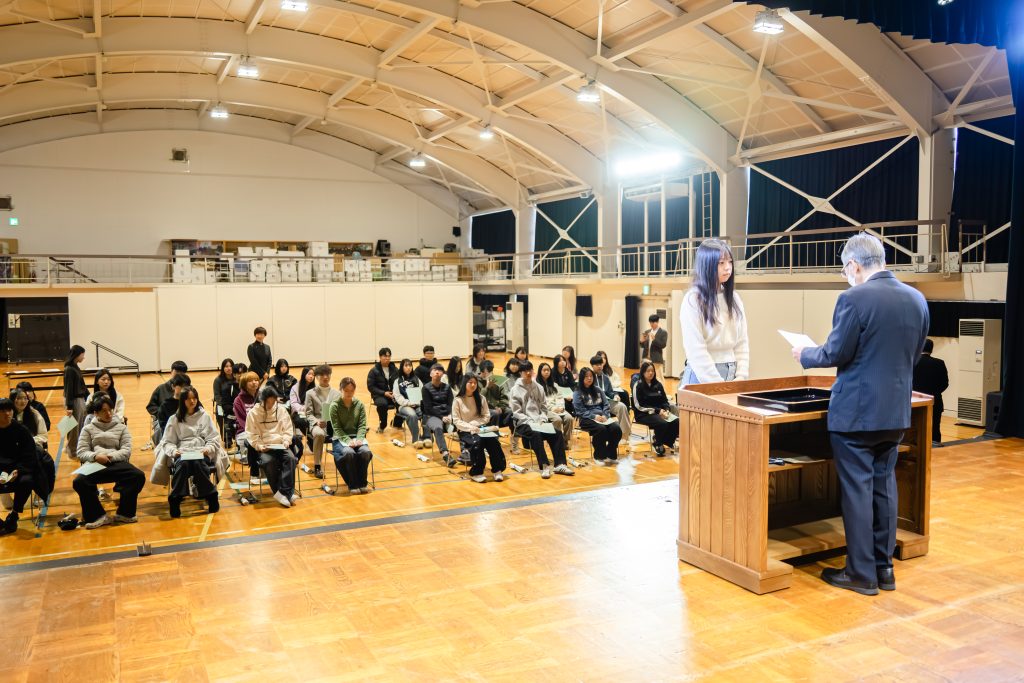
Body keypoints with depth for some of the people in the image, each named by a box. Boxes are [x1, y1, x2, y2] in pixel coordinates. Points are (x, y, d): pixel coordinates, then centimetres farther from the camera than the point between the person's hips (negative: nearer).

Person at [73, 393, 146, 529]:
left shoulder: (122, 428, 19)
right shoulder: (88, 429, 19)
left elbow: (126, 451, 6)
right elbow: (81, 453, 8)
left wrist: (109, 456, -12)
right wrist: (96, 456, -14)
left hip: (117, 464, 0)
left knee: (139, 476, -29)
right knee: (79, 482, -33)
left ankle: (124, 513, -15)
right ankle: (98, 516, -20)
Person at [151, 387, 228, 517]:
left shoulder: (205, 417, 17)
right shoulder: (174, 419, 17)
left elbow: (214, 439, 12)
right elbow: (168, 442, 11)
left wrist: (208, 449, -9)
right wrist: (174, 451, -11)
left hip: (201, 454, 0)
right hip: (181, 454, 0)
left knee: (198, 463, -37)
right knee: (183, 464, -36)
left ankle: (210, 496, -28)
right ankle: (175, 499, -33)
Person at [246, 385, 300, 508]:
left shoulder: (282, 409, 8)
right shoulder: (253, 413, 1)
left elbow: (288, 429, 11)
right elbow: (252, 434, 0)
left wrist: (286, 441, -7)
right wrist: (259, 446, -15)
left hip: (280, 445, 2)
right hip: (263, 448, -2)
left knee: (290, 458, -28)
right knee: (269, 461, -33)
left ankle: (286, 492, -28)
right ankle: (278, 492, -21)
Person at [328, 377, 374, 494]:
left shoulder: (359, 404, 6)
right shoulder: (334, 406, -3)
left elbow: (362, 425, 2)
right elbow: (337, 428, -8)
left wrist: (358, 439, -16)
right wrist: (348, 441, -22)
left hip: (357, 437, 3)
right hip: (341, 439, -2)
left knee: (365, 452, -29)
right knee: (349, 453, -35)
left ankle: (362, 483, -10)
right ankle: (353, 485, -17)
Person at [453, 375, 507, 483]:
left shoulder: (481, 398, 10)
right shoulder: (458, 400, -1)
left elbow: (486, 416, 7)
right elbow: (456, 420, -5)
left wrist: (474, 424, -9)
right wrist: (470, 427, -20)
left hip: (480, 428, 3)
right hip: (465, 431, -3)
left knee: (492, 440, -28)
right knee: (477, 442, -35)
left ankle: (497, 470, -22)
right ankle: (476, 472, -25)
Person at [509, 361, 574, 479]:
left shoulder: (538, 387, 13)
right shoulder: (515, 389, -1)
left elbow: (544, 407, 14)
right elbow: (516, 412, -7)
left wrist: (542, 420, -5)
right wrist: (531, 422, -17)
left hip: (539, 421, 5)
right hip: (523, 423, -5)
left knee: (557, 433, -19)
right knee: (536, 434, -35)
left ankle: (560, 464, -20)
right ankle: (544, 465, -33)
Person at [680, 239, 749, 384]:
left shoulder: (734, 298, 8)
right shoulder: (693, 299, -10)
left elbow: (742, 342, 8)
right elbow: (695, 350, -15)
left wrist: (741, 376, -4)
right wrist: (718, 384, -17)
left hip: (731, 374, 5)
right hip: (702, 375, -5)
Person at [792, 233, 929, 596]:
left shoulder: (854, 298, -17)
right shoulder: (917, 299, 5)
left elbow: (835, 354, -15)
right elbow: (913, 355, 14)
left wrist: (805, 354, 4)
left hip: (857, 412, -7)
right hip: (896, 410, 7)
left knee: (857, 490, 3)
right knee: (884, 485, 16)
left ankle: (861, 573, 11)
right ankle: (884, 567, 25)